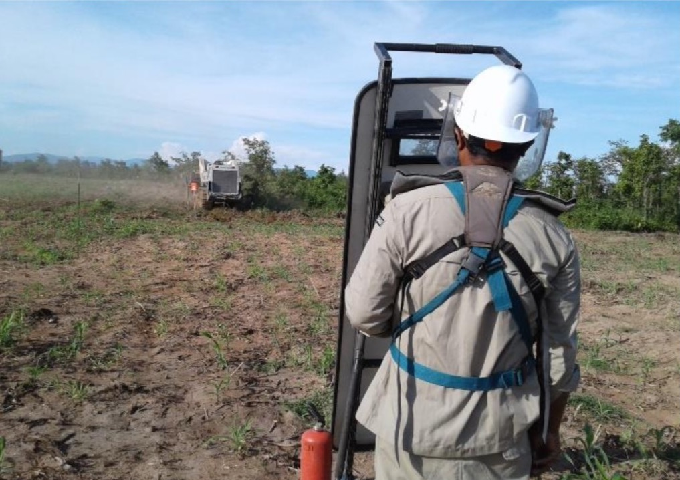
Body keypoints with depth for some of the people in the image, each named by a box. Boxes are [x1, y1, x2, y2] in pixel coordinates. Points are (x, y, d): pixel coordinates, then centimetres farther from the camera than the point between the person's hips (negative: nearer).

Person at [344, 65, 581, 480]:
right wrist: (550, 431, 14)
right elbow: (559, 356, -1)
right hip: (500, 431, 2)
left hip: (413, 421, -1)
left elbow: (365, 313, -11)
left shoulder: (407, 210, -16)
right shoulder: (554, 238, -8)